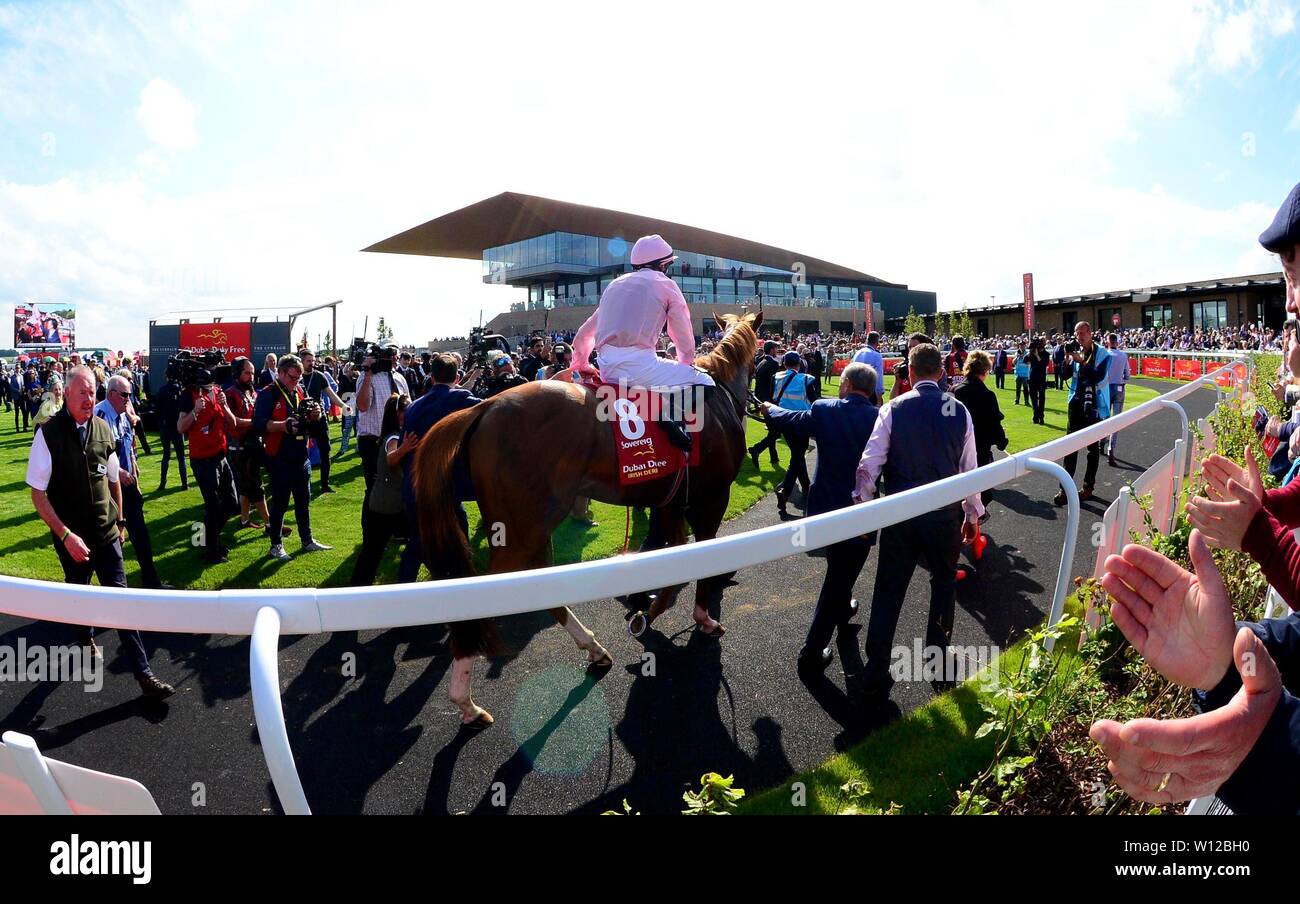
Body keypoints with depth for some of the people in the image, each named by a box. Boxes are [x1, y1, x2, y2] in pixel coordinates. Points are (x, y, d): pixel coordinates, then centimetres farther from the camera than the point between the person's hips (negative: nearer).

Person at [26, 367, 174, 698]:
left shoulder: (102, 429, -2)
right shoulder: (49, 433, -13)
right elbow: (38, 493, -11)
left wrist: (120, 520, 15)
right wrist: (65, 535, -18)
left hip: (106, 533, 2)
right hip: (71, 537, -2)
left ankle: (143, 674, 1)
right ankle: (87, 640, 49)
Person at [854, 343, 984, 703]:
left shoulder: (894, 409, -7)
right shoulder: (959, 410, -3)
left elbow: (869, 464, -12)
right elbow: (969, 468, 2)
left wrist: (862, 510, -1)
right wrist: (972, 513, 14)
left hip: (900, 514, -1)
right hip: (945, 514, 1)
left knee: (889, 591, 6)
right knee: (944, 583, 22)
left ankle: (876, 677, 9)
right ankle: (938, 659, 32)